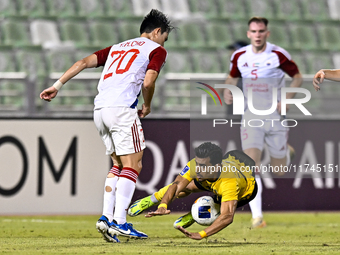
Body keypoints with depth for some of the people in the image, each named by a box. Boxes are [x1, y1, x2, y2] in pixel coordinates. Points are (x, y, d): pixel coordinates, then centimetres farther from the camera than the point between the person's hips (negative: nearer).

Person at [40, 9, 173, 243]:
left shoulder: (117, 47, 28)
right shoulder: (157, 50, 9)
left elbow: (85, 62, 16)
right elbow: (148, 82, -6)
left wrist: (57, 86, 13)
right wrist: (147, 107, 12)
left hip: (100, 109, 7)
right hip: (122, 108, -7)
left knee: (119, 165, 17)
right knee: (133, 165, -4)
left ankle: (106, 217, 7)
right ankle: (119, 223, -15)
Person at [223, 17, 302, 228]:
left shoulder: (279, 55, -10)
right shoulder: (239, 56, 0)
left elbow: (298, 76, 2)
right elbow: (232, 77, 19)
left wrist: (289, 98, -13)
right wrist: (227, 90, -2)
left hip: (275, 118, -1)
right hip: (251, 118, 1)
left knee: (279, 168, 9)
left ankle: (286, 149, 48)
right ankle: (257, 216, -18)